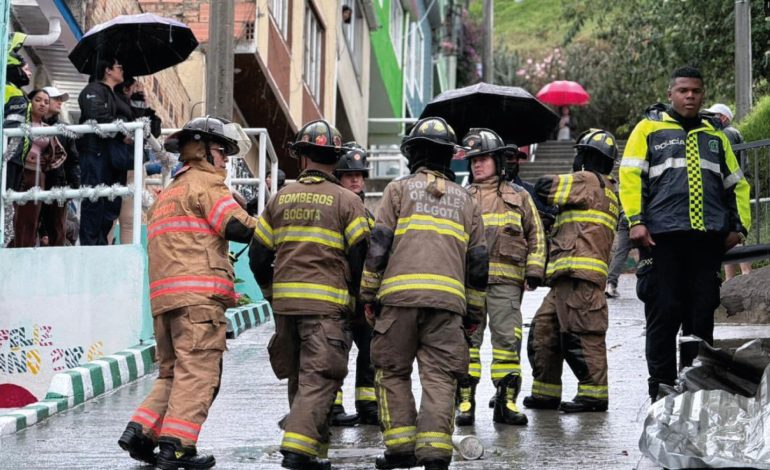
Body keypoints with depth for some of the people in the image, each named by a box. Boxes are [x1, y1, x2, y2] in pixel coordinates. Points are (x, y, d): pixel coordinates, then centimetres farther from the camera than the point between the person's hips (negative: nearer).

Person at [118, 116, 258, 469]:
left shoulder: (166, 195, 29)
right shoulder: (205, 183, 0)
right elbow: (236, 227, -11)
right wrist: (266, 228, 5)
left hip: (162, 295, 9)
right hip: (198, 294, -9)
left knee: (173, 371, 14)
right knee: (198, 372, -9)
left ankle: (140, 431, 1)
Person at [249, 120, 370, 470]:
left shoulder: (281, 199, 10)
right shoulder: (346, 201, -3)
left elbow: (258, 255, 11)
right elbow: (360, 256, -5)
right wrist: (355, 296, 12)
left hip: (285, 301, 5)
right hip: (327, 303, -5)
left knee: (299, 377, 16)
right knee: (318, 379, -7)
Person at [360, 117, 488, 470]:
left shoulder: (399, 189, 10)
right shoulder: (465, 199, 20)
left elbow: (379, 244, 2)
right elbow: (478, 261, 18)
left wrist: (369, 295, 7)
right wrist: (474, 312, 23)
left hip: (400, 295, -2)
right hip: (448, 298, 2)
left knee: (393, 372, 8)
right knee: (439, 377, -1)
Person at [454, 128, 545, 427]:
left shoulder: (518, 197, 17)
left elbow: (535, 235, 16)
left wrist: (534, 269, 5)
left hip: (506, 280, 0)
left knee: (507, 338, -3)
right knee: (467, 337, -4)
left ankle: (506, 401, 4)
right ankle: (465, 401, -1)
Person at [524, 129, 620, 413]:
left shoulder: (588, 180, -2)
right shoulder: (608, 191, 27)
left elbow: (545, 187, -5)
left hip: (579, 272, -10)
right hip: (567, 277, 10)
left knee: (580, 335, -11)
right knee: (542, 331, 10)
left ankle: (594, 394, -11)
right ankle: (546, 393, 13)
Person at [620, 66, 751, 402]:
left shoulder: (715, 135, 22)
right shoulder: (649, 128, 9)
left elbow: (736, 183, 27)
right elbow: (630, 175, 1)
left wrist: (739, 225, 15)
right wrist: (636, 220, -9)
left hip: (708, 237, 4)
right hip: (663, 236, -4)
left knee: (703, 315, 4)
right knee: (664, 314, -4)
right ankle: (661, 387, 1)